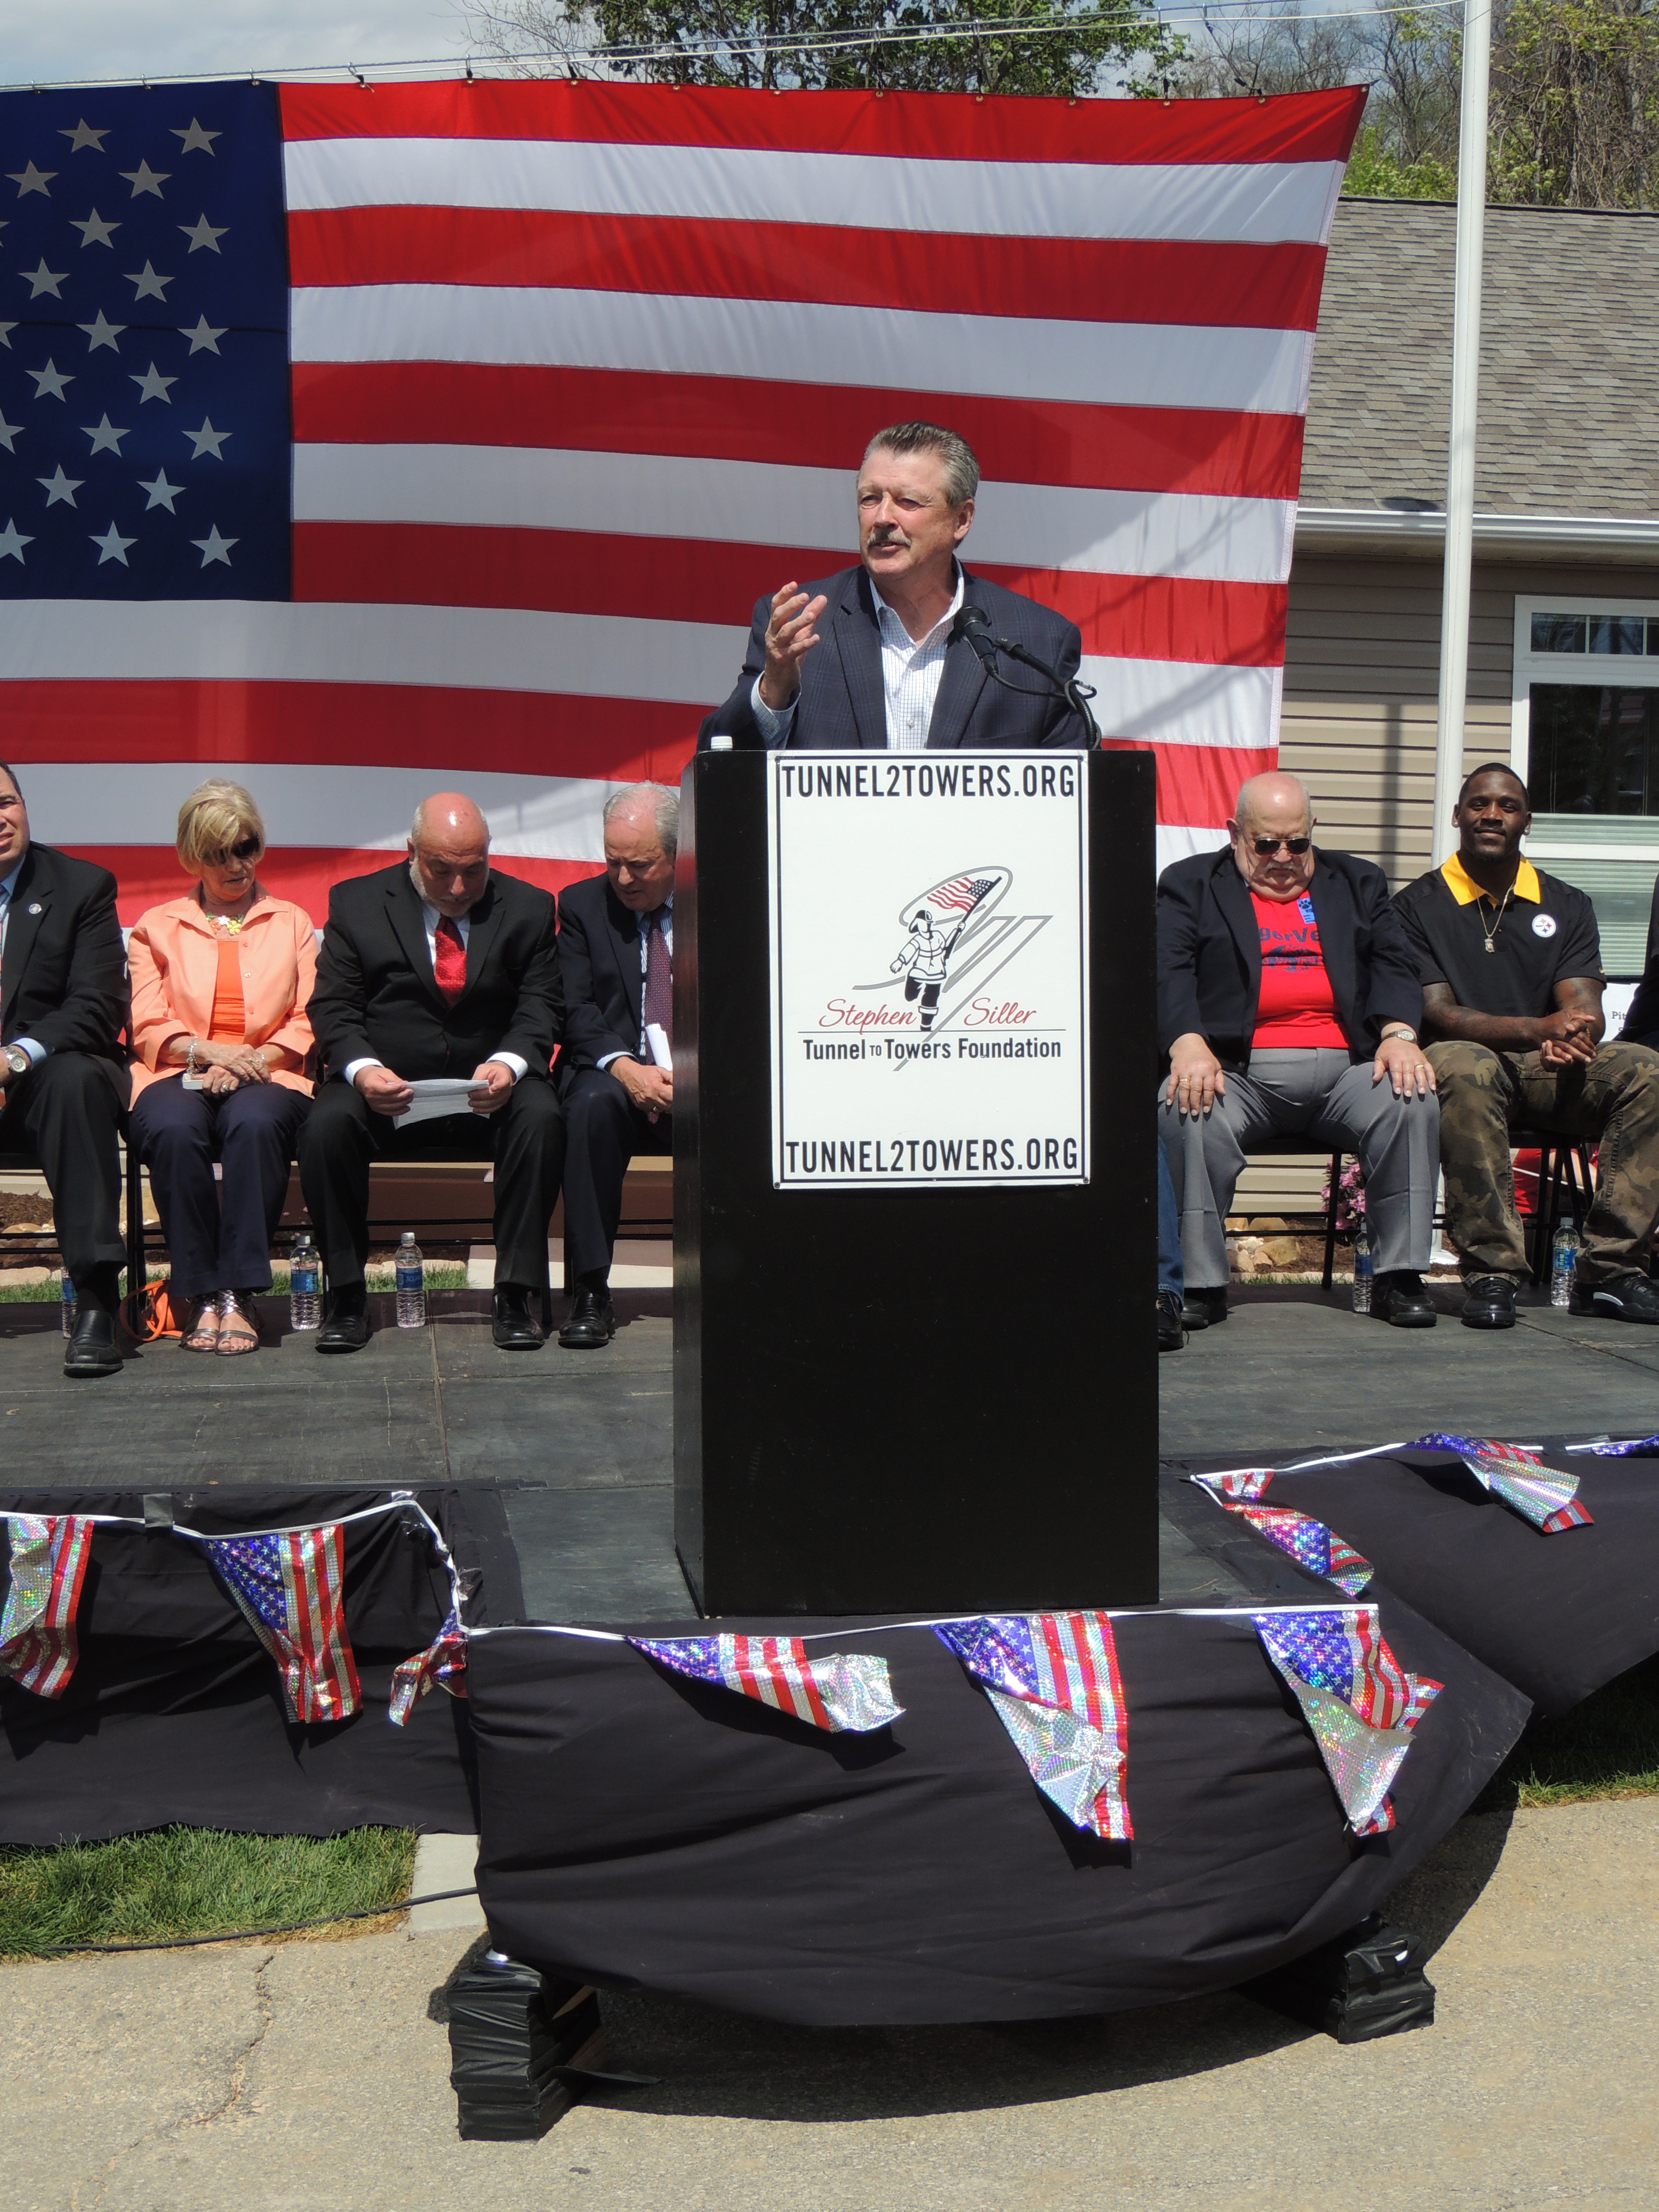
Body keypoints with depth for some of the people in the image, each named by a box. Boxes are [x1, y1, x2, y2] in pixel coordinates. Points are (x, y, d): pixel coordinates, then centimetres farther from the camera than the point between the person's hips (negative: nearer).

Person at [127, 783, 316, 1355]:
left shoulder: (293, 922, 22)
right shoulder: (156, 927, 21)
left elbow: (307, 1024, 10)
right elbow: (147, 1028, 9)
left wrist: (252, 1062, -9)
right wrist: (209, 1051, -12)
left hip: (268, 1077, 0)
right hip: (178, 1075, 0)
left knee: (256, 1124, -38)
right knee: (174, 1130, -37)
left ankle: (239, 1295, -36)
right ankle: (201, 1293, -30)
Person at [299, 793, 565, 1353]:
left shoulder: (529, 908, 6)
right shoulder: (356, 903, 4)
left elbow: (541, 1007, 0)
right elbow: (332, 1008, 0)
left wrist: (509, 1063, -22)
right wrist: (362, 1070, -21)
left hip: (489, 1093, 0)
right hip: (384, 1090, 0)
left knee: (541, 1117, -31)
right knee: (327, 1123, -31)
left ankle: (515, 1295, -22)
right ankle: (345, 1296, -15)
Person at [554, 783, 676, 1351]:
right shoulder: (582, 905, 9)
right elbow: (575, 1011, 0)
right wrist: (624, 1067, -19)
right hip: (615, 1074, 0)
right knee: (592, 1104, -35)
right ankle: (590, 1292, -27)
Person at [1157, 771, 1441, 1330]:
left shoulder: (1357, 883, 24)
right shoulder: (1191, 884, 15)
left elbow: (1393, 965, 13)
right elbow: (1169, 971, 0)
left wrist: (1399, 1034, -9)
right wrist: (1188, 1044, -20)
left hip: (1345, 1067, 2)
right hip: (1240, 1069, -2)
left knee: (1413, 1101, -27)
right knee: (1187, 1109, -34)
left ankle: (1399, 1277, -17)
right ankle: (1201, 1283, -24)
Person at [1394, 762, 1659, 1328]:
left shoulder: (1566, 907, 15)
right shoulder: (1418, 905, 5)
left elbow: (1585, 1008, 3)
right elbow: (1438, 1014, -8)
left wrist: (1572, 1038, -24)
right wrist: (1537, 1030, -24)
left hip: (1548, 1072, 4)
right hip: (1466, 1062, -3)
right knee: (1464, 1069, -40)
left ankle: (1609, 1270, -24)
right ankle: (1490, 1273, -35)